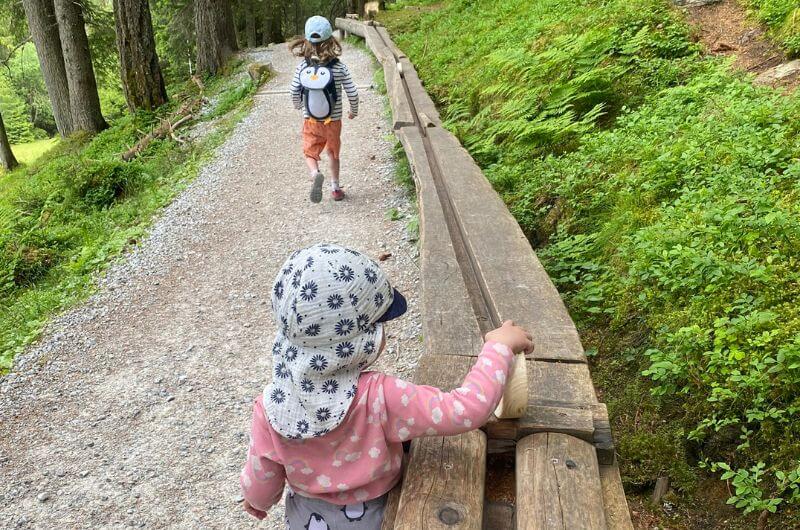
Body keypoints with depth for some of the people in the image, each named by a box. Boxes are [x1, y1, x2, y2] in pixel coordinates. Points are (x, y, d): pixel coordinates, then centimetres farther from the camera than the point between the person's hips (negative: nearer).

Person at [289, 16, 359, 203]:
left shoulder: (302, 67, -12)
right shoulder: (339, 67, -16)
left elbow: (294, 92, -7)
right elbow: (353, 93, -13)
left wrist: (298, 106, 16)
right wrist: (354, 111, 8)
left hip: (310, 121, 0)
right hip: (333, 121, 0)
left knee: (310, 153, 14)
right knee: (333, 154, 22)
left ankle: (315, 174, -17)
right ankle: (335, 188, 28)